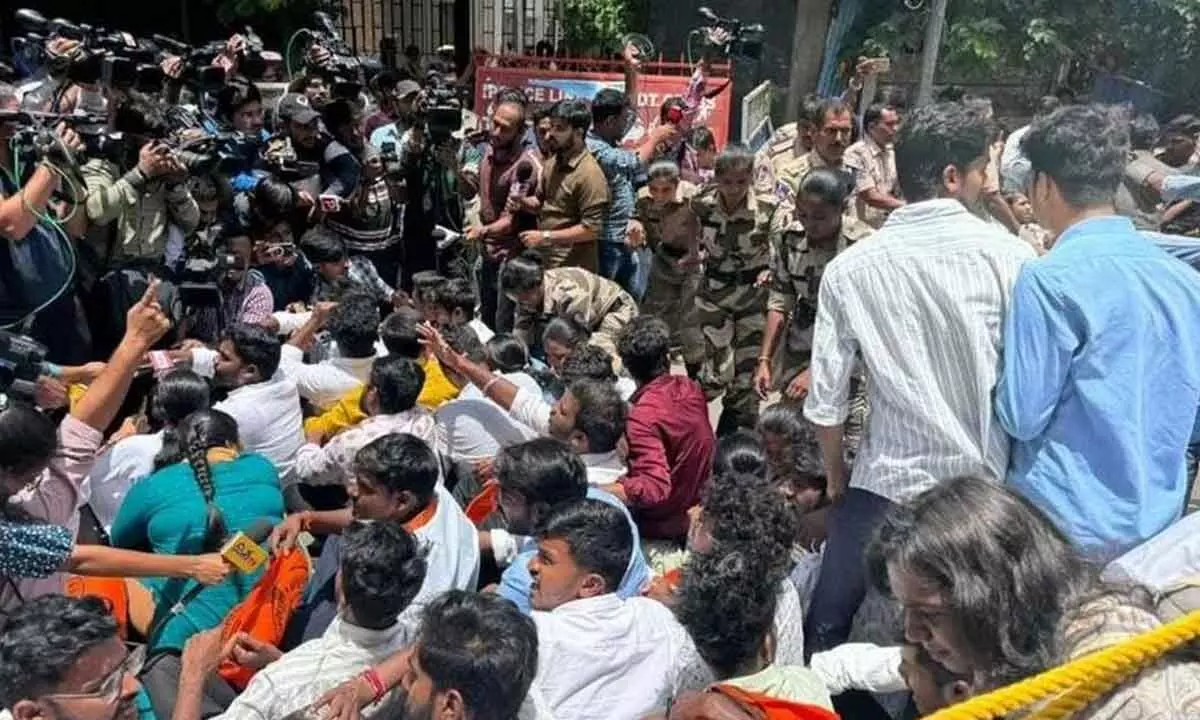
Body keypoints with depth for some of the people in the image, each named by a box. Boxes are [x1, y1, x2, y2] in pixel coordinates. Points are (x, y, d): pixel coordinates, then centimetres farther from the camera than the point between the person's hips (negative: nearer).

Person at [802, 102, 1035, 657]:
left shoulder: (850, 269, -6)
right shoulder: (1007, 255, -8)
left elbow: (826, 400, -5)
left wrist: (835, 475, 12)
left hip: (886, 483, 0)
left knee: (826, 630, 16)